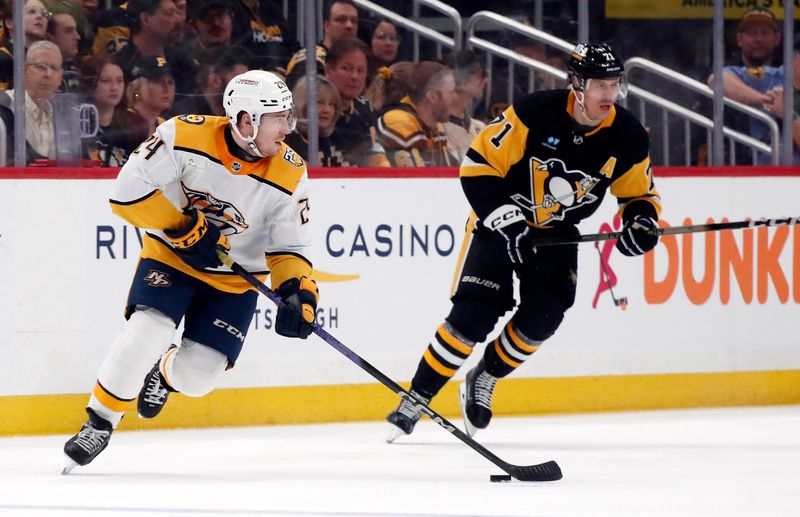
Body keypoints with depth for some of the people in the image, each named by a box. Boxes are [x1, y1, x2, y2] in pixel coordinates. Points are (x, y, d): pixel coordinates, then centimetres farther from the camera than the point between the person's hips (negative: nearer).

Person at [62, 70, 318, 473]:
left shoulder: (289, 175, -13)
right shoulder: (185, 137, -21)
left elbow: (290, 246, -6)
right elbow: (129, 191, -21)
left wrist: (298, 291, -24)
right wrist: (185, 228, -24)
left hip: (236, 279, 2)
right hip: (171, 257, -2)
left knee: (198, 375, -8)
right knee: (145, 335, -26)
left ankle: (165, 373, 31)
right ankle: (99, 423, -6)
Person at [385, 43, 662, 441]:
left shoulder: (627, 138, -11)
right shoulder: (534, 114, -24)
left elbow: (641, 193, 4)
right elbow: (478, 165, -19)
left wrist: (641, 220, -18)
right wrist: (504, 218, -25)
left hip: (557, 233, 4)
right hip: (500, 218, -4)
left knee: (541, 318, -11)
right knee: (474, 314, -17)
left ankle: (484, 380, 16)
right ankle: (414, 401, -7)